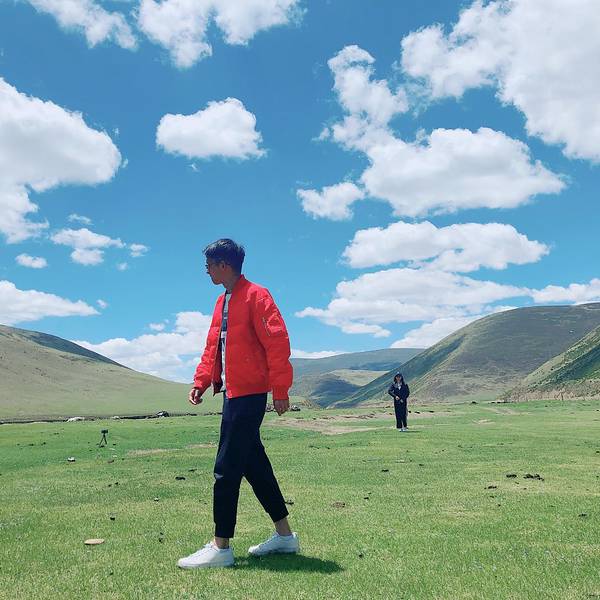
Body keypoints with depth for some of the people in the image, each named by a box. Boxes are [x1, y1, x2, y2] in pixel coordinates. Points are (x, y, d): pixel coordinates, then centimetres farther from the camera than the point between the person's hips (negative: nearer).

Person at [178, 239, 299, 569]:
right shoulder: (222, 302, 17)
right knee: (254, 464, 13)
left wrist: (280, 390, -18)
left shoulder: (256, 296, -11)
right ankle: (284, 535, 24)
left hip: (249, 395, -9)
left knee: (227, 468, -7)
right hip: (233, 393, 9)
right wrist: (201, 380, 9)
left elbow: (277, 343, -16)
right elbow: (213, 346, 20)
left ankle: (220, 547, 3)